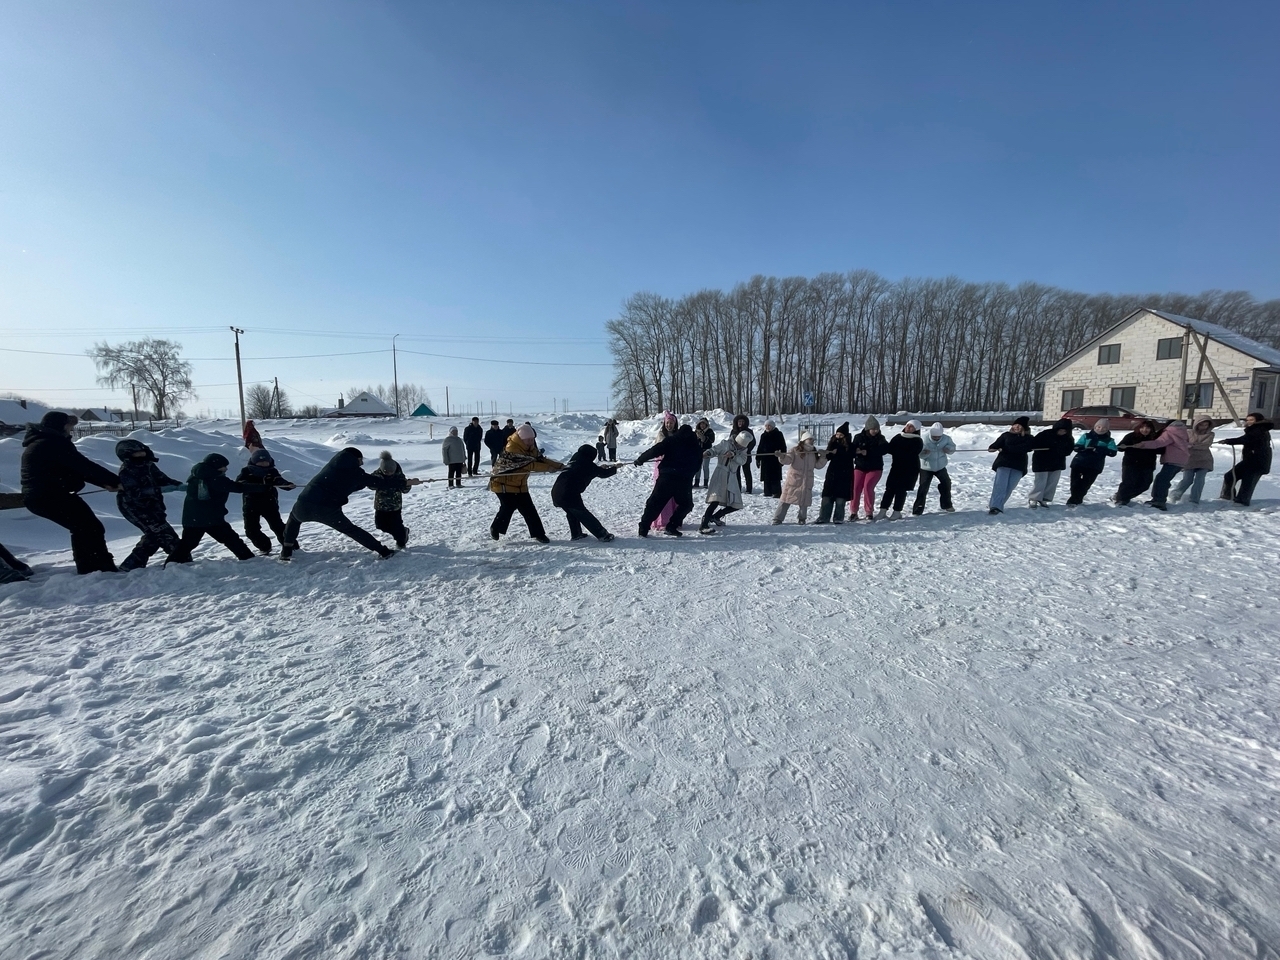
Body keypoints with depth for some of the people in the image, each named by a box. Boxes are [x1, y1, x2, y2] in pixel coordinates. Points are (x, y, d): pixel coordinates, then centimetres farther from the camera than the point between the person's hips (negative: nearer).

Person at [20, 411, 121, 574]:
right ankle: (104, 570, -12)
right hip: (52, 497, -11)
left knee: (82, 529, 18)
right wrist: (116, 481, -17)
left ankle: (88, 570, 24)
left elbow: (75, 469, 15)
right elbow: (84, 466, -20)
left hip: (38, 497, 11)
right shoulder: (54, 443, -13)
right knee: (92, 529, -10)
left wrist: (104, 483, 6)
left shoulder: (39, 444, 20)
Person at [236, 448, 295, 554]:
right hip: (251, 504, 1)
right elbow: (238, 483, -8)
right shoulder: (246, 471, 0)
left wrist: (288, 485, -41)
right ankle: (264, 547, 19)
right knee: (251, 529, -1)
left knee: (277, 526, -6)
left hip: (269, 503, -1)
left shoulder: (272, 471, -1)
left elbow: (279, 480, -17)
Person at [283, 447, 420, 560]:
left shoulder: (334, 463, 17)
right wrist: (406, 482, 11)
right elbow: (380, 483, 5)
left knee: (294, 517, 37)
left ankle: (287, 549, 33)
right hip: (328, 510, -3)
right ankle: (383, 551, 12)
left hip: (304, 504, 3)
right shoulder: (356, 472, 4)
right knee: (351, 530, 16)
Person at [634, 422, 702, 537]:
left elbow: (654, 451, -4)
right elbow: (697, 465, 21)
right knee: (686, 504, 22)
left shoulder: (670, 440, 7)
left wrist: (640, 459, 5)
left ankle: (643, 528, 7)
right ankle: (672, 526, 8)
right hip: (685, 480, 1)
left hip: (666, 477, -1)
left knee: (654, 503, 10)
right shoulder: (697, 446, 16)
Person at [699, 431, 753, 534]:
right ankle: (703, 526, -25)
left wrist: (733, 455, -24)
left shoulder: (744, 449, 9)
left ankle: (714, 517, 31)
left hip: (731, 477, 6)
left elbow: (742, 461, -7)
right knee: (716, 500, -23)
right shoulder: (725, 444, -4)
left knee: (736, 504, 9)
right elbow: (713, 451, -12)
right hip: (720, 474, -6)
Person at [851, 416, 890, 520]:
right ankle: (853, 512, 4)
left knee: (868, 487, -16)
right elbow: (851, 450, -3)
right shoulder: (859, 437, 0)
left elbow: (885, 448, -20)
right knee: (855, 488, -7)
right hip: (860, 467, 1)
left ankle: (869, 512, -3)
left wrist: (868, 452, -29)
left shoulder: (880, 438, -1)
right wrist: (855, 451, -29)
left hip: (875, 468, -1)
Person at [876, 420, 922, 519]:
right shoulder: (898, 437, 10)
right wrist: (902, 453, -14)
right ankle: (883, 511, -1)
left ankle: (897, 512, 8)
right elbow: (889, 448, 1)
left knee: (901, 490, -3)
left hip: (910, 469, -4)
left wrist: (896, 452, -16)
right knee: (890, 488, -1)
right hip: (896, 467, 4)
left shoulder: (917, 441, -4)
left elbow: (910, 455, -18)